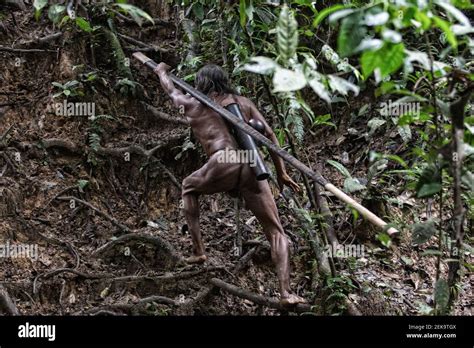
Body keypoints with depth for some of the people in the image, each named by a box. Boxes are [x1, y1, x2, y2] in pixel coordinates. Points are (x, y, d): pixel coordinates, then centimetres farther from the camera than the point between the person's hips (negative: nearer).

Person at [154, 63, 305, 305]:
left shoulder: (192, 104, 22)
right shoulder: (243, 102, 26)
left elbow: (171, 91, 45)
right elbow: (269, 135, 16)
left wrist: (161, 72, 66)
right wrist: (281, 173, 19)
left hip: (224, 166, -1)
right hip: (251, 169, 2)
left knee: (189, 187, 32)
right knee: (276, 233, 8)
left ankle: (198, 250, 24)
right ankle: (286, 292, -10)